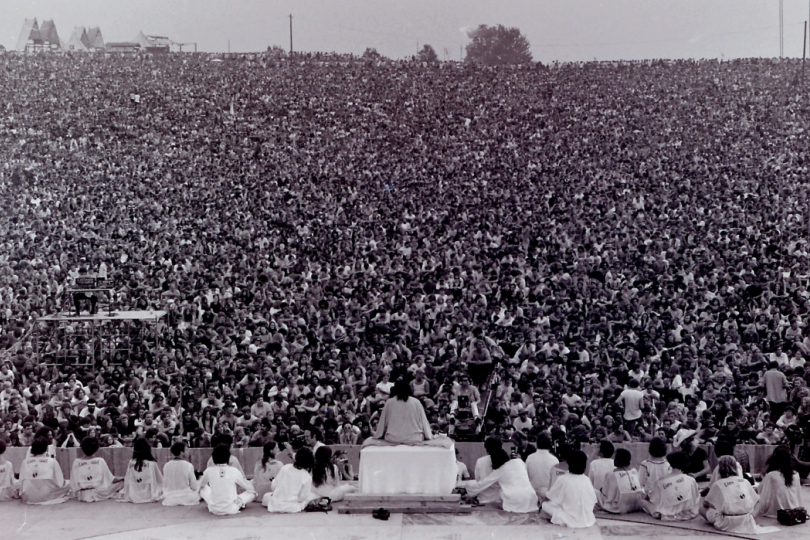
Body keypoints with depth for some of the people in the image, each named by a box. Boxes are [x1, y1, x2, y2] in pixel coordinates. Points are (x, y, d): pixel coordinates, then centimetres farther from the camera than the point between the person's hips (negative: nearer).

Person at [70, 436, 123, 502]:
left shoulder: (76, 462, -7)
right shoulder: (100, 461, -9)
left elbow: (73, 482, -6)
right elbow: (111, 479, -1)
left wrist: (75, 494, 10)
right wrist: (121, 479, 18)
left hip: (81, 496, 1)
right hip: (97, 495, -1)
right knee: (119, 483, 14)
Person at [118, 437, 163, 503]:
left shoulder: (131, 463, -6)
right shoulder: (152, 463, -14)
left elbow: (127, 481, 0)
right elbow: (160, 480, -5)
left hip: (133, 497, 2)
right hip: (148, 497, -2)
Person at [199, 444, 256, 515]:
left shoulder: (209, 471, -7)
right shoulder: (234, 471, -10)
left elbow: (201, 485, 14)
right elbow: (249, 487, 4)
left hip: (214, 510, 0)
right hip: (231, 509, 0)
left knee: (203, 488, 25)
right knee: (252, 492, 18)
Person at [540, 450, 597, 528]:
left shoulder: (563, 479, -14)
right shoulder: (587, 480, -3)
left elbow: (550, 498, -4)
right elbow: (593, 501, 4)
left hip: (569, 520, -4)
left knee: (545, 505, 9)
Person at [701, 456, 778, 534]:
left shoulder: (718, 484, -2)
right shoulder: (744, 481, 8)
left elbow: (706, 504, 5)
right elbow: (755, 501, 13)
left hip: (728, 524, -5)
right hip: (746, 521, 5)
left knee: (702, 509, 11)